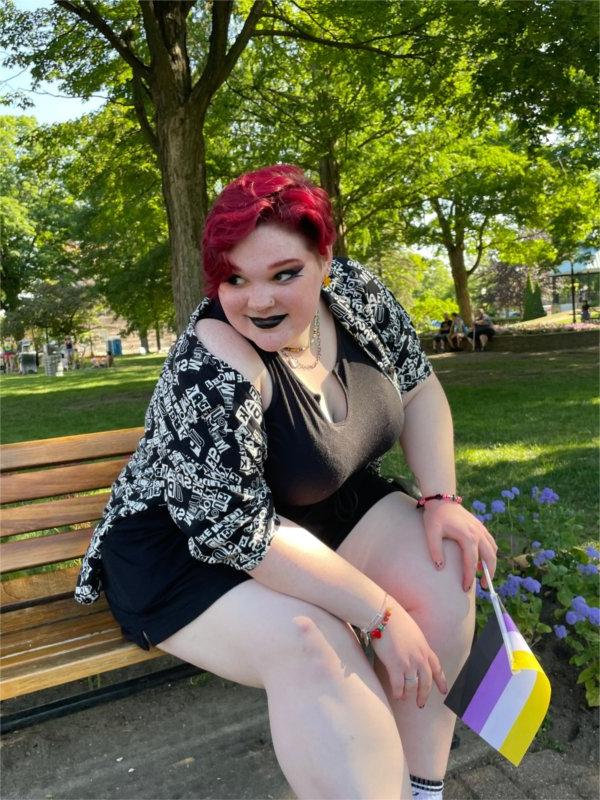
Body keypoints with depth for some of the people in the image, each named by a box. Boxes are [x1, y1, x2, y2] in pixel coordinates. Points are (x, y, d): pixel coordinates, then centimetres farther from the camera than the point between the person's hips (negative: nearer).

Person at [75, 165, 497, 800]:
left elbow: (417, 389, 1)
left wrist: (441, 499, -12)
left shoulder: (355, 293, -11)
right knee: (316, 654, -31)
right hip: (191, 545, -6)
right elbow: (241, 532, -30)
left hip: (326, 507, 7)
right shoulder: (210, 370, -31)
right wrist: (380, 615, -25)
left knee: (442, 566, -11)